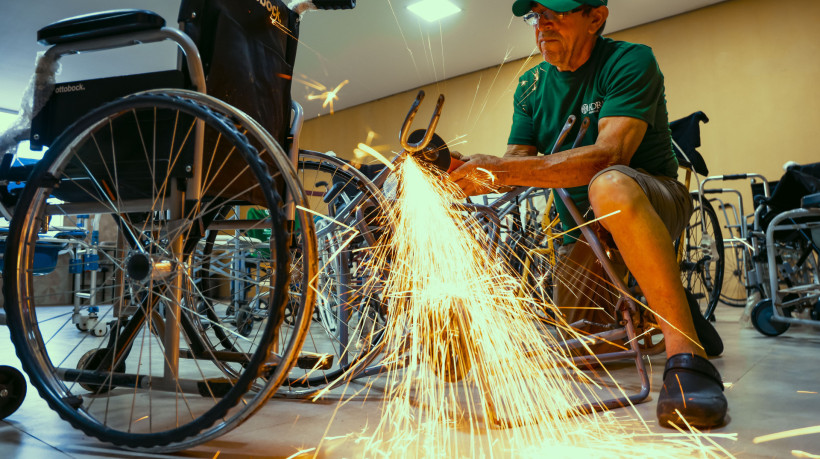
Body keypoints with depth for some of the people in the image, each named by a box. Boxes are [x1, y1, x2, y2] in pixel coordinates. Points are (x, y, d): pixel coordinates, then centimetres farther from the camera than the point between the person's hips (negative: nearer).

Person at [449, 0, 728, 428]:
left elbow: (609, 154, -30)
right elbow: (518, 162, -2)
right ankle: (670, 310, 18)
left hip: (651, 203, -6)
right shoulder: (531, 86, 6)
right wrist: (460, 168, -23)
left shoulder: (630, 61, -14)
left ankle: (687, 355, -35)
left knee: (609, 185, -41)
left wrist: (504, 170, -40)